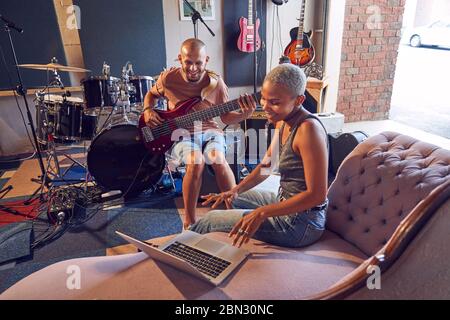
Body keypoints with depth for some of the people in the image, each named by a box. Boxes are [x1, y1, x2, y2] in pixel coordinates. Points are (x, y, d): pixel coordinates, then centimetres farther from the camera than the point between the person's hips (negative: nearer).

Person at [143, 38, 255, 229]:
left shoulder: (215, 83, -5)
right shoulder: (168, 78, -4)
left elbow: (226, 117, 2)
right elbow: (151, 94, 17)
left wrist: (243, 115, -19)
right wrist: (148, 111, -4)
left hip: (208, 130, 1)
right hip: (179, 132, -1)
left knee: (218, 160, -32)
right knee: (196, 163, -32)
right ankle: (189, 221, -17)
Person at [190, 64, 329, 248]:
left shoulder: (308, 129, -27)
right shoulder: (282, 120, 1)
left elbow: (317, 195, -27)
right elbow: (267, 164, 12)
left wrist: (261, 213, -28)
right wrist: (236, 190, 0)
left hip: (301, 223, -9)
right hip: (284, 201, 9)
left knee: (210, 220, -2)